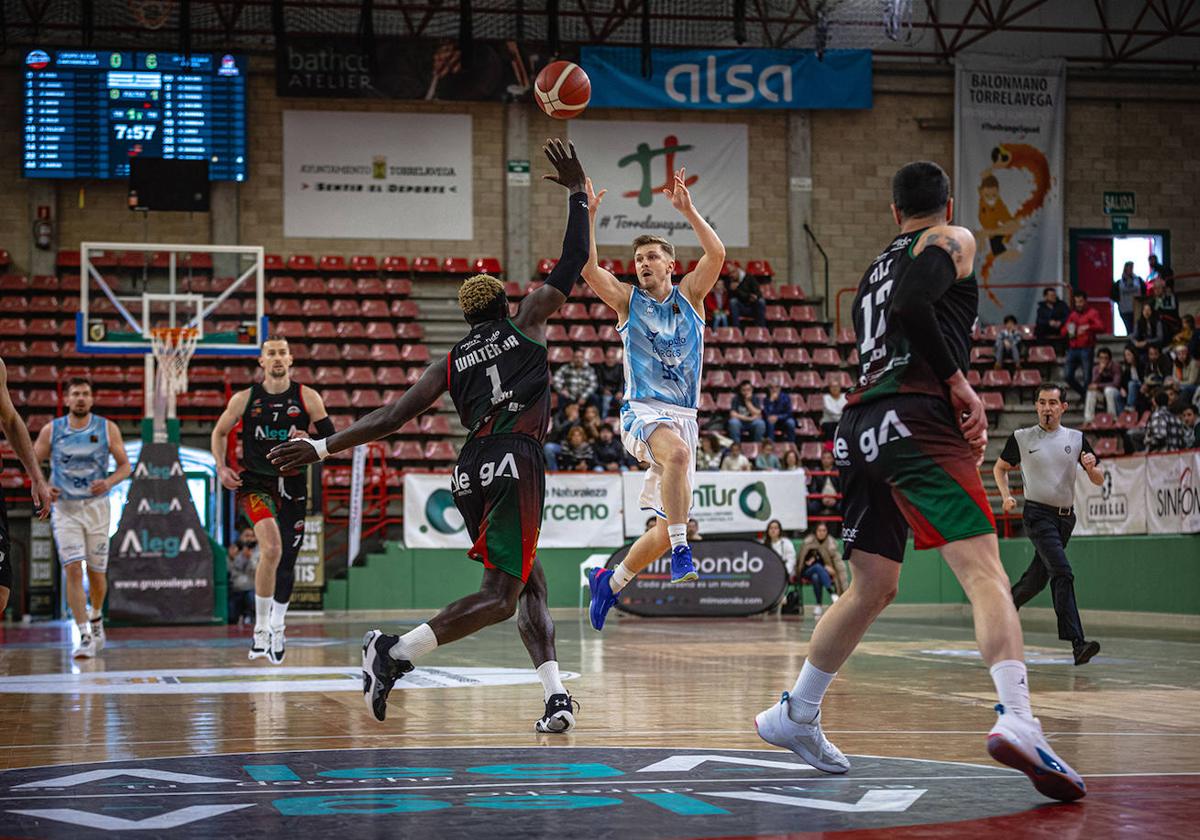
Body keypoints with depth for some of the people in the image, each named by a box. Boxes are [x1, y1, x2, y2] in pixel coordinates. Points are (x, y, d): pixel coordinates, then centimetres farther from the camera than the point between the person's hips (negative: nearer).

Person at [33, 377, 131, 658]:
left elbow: (125, 466, 2)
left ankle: (96, 617, 37)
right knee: (73, 570, -13)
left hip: (96, 506, 1)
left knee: (96, 572, 7)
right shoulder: (51, 430, -1)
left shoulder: (107, 428, -1)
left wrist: (109, 482, -18)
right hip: (64, 508, -1)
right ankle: (85, 636, -13)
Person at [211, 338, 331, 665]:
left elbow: (332, 439, 2)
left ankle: (277, 626, 31)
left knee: (287, 558, 8)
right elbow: (220, 432, 14)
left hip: (293, 483, 2)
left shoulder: (307, 397, 0)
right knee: (271, 548, -25)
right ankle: (260, 629, -14)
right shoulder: (245, 398, 0)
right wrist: (222, 467, 1)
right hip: (254, 481, -2)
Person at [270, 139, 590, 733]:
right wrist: (577, 192, 25)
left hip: (471, 473, 5)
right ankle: (395, 651, -21)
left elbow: (391, 417, 9)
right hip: (515, 463, -5)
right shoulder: (527, 322, 12)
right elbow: (573, 262, 16)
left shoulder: (451, 362, 18)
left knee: (529, 583, 15)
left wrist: (321, 447, 11)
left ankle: (555, 695, 2)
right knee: (500, 596, -7)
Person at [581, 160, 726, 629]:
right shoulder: (627, 300, 6)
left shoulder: (689, 295, 9)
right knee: (678, 451, -39)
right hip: (641, 411, -3)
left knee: (667, 527, 2)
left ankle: (611, 581, 24)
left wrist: (688, 210, -16)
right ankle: (682, 556, -39)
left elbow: (716, 254, -9)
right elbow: (587, 268, -12)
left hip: (683, 416, 3)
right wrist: (588, 216, -20)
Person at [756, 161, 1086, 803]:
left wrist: (960, 411, 26)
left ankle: (795, 716, 28)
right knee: (985, 571, -17)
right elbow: (911, 306, -15)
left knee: (872, 588, 20)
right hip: (916, 421, -8)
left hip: (861, 431, 8)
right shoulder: (952, 240, 6)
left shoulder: (876, 269, 29)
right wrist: (958, 382, -10)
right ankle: (1016, 721, -36)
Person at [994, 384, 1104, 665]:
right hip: (1038, 514, -4)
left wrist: (1091, 468, -15)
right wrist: (1006, 496, 0)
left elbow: (1098, 481, 8)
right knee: (1063, 573, -21)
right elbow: (1000, 467, 17)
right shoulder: (1021, 438, 2)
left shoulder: (1076, 439, 8)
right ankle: (1075, 644, -28)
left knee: (1038, 578, 12)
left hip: (1066, 517, 5)